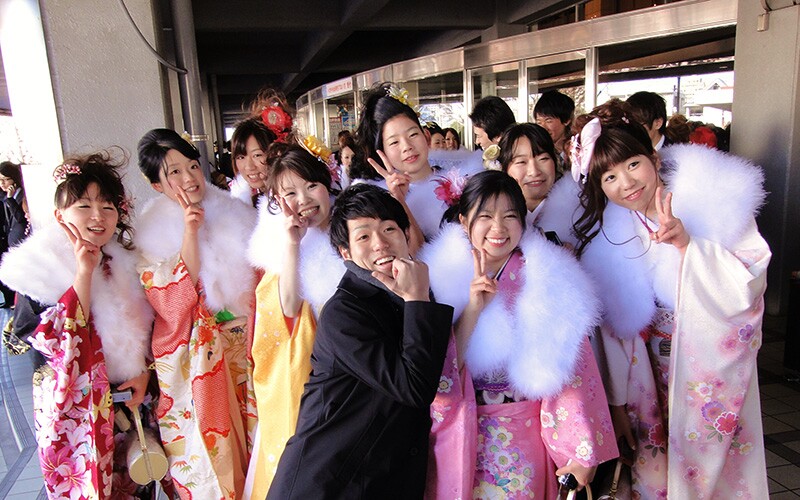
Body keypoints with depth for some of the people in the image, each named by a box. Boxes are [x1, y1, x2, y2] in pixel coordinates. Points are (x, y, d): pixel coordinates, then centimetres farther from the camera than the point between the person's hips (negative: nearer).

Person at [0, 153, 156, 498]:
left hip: (127, 397, 4)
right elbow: (60, 343, -24)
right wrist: (84, 272, -27)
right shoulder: (38, 269, -14)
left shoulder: (125, 261, 0)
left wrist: (144, 372, -3)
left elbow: (145, 325, 9)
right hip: (74, 407, -4)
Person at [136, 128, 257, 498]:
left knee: (252, 435, 13)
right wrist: (189, 233, -20)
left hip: (245, 347, 3)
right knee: (210, 451, 7)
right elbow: (170, 302, -18)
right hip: (194, 358, -3)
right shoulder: (152, 232, -5)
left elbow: (259, 280, 8)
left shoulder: (233, 214, 2)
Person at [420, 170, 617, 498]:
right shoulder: (444, 274, -5)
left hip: (526, 434, -1)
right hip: (464, 431, 2)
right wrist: (472, 308, -21)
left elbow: (570, 367, -9)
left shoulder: (547, 278, -10)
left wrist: (580, 451, -10)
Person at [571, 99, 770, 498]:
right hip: (659, 356, 2)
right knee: (655, 461, 8)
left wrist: (686, 244, -31)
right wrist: (618, 400, -1)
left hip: (718, 354, -1)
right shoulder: (606, 232, -9)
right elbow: (617, 322, -3)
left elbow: (750, 282, -16)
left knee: (712, 462, 7)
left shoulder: (714, 194, -14)